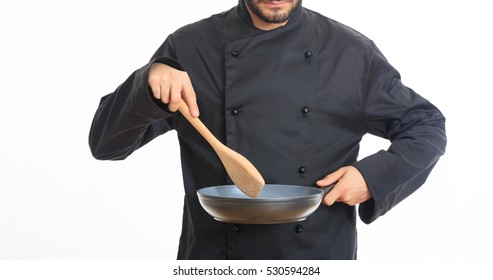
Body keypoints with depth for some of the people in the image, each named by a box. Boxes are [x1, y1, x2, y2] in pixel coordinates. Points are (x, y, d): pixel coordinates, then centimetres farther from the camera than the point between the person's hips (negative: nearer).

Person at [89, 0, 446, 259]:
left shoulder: (351, 52, -1)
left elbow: (427, 126, 8)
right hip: (215, 251, 0)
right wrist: (148, 82, -20)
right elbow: (106, 142, -2)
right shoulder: (189, 48, -2)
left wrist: (376, 177, -9)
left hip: (320, 252, 1)